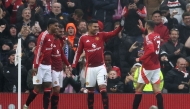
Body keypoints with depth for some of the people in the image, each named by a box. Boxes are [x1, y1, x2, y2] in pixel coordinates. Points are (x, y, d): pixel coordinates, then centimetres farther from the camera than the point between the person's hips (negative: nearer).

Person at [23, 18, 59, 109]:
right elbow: (38, 50, -17)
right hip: (40, 65, -8)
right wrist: (35, 66, -21)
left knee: (48, 87, 1)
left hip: (48, 65, 8)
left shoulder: (52, 37, 11)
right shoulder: (43, 35, -14)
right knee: (37, 88, -5)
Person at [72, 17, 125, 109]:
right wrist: (74, 66, 0)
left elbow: (114, 33, -11)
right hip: (90, 67, 0)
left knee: (103, 89, -9)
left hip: (101, 67, 0)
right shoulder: (83, 38, -1)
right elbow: (78, 52, 4)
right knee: (90, 91, 9)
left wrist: (120, 26, -30)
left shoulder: (101, 35, 1)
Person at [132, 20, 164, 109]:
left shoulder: (148, 37, -15)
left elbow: (151, 50, -28)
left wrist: (140, 59, -19)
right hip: (156, 65, 7)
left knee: (139, 88, 3)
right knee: (157, 90, 4)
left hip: (148, 66, -7)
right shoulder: (157, 36, 7)